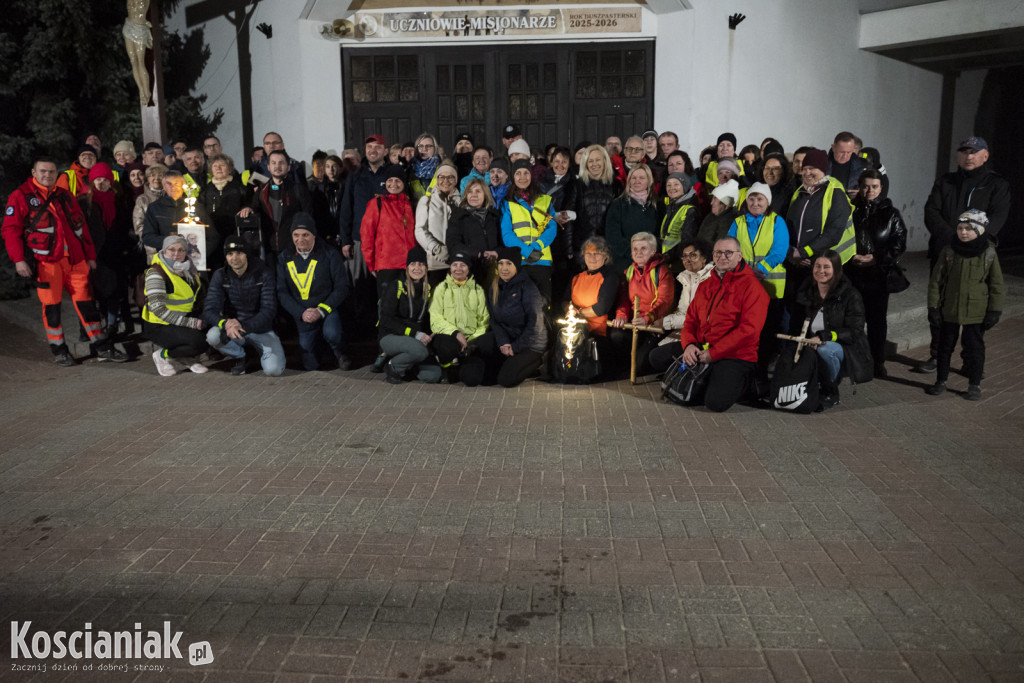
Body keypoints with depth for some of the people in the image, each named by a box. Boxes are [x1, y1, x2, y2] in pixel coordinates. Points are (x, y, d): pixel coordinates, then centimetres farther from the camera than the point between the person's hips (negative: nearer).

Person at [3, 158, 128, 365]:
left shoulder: (65, 196, 16)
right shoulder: (20, 197, 2)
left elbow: (81, 225, 19)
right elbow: (10, 229, -2)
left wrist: (90, 255, 15)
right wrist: (18, 259, -12)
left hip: (74, 259, 4)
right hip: (45, 261, -4)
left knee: (85, 301, 4)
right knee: (51, 305, 0)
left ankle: (103, 347, 8)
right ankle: (59, 350, 12)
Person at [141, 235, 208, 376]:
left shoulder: (188, 269, 6)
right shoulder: (156, 273, -16)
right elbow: (158, 310, -23)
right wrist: (191, 323, -26)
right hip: (158, 326, -7)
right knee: (199, 342, -29)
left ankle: (186, 356, 7)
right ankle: (162, 355, -3)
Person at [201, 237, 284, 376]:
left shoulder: (264, 274, -10)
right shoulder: (220, 276, -4)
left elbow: (269, 310, -17)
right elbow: (209, 310, -12)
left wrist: (244, 327, -33)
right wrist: (225, 323, -35)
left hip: (261, 330, -2)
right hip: (233, 328, 2)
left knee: (273, 369, -25)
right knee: (213, 336, -32)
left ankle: (262, 350, 13)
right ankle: (239, 357, 1)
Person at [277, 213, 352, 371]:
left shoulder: (329, 254, -9)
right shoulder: (284, 258, -1)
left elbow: (341, 288, -10)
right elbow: (282, 293, -1)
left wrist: (321, 310, -20)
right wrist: (301, 313, -16)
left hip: (328, 309, -3)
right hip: (302, 315, 3)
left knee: (331, 333, -36)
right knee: (310, 366, 4)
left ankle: (340, 352, 0)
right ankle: (318, 341, 38)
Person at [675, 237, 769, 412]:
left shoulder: (751, 286, -6)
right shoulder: (705, 286, 17)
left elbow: (749, 329, -15)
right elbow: (691, 320, 17)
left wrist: (713, 353, -18)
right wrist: (689, 344, -7)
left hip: (736, 356, -6)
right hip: (700, 352, 6)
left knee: (716, 402, -26)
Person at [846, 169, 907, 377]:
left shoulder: (890, 213, 5)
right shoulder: (851, 210, 4)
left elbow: (899, 243, 2)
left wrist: (876, 258, -11)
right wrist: (851, 256, -12)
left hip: (878, 274, 0)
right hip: (852, 273, 0)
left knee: (877, 319, 6)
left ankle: (878, 362, 17)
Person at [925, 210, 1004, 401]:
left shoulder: (989, 254, -6)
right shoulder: (948, 251, -4)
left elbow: (997, 285, 0)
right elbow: (936, 280, 0)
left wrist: (994, 311, -2)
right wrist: (933, 306, -2)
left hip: (976, 313, -1)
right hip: (949, 311, 1)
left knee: (975, 348, 7)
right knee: (944, 347, 12)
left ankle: (975, 385, 20)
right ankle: (941, 381, 27)